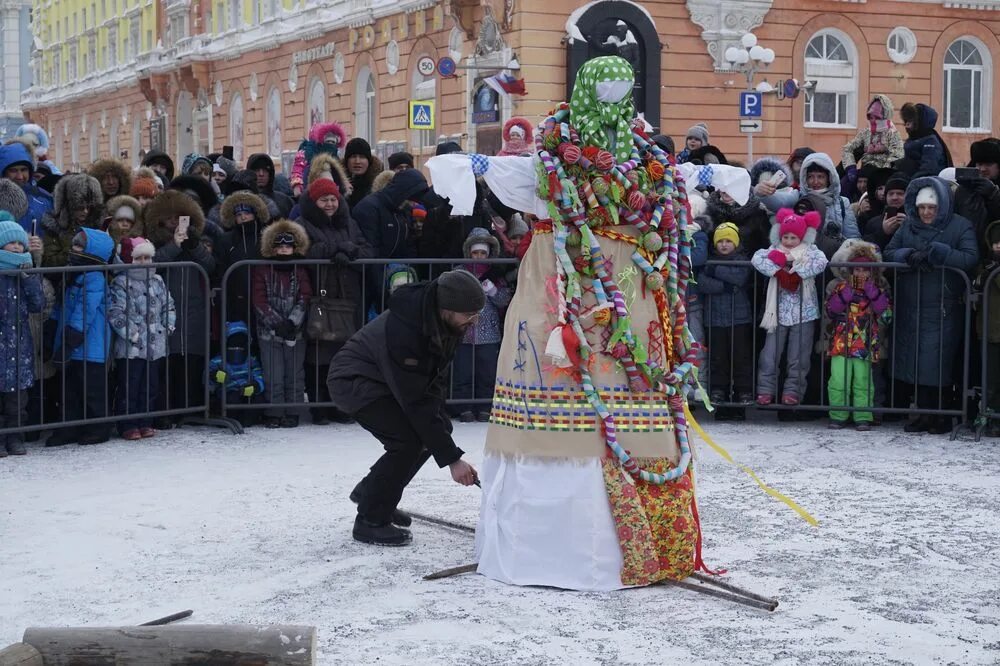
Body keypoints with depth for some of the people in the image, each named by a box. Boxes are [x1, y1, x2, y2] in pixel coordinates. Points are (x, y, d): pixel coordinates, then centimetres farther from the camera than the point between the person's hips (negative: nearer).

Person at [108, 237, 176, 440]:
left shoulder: (157, 282, 11)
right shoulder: (121, 283, -7)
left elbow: (169, 306, 18)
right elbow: (115, 313, -14)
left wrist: (168, 327, 4)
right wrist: (132, 334, -16)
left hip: (155, 345, 6)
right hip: (130, 347, -6)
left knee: (150, 386, 11)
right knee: (128, 387, -1)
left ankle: (145, 422, 20)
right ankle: (128, 425, 6)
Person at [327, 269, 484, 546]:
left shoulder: (448, 322, -13)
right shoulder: (404, 329, -38)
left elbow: (437, 377, 5)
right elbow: (416, 403, -35)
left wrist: (439, 419, -5)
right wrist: (451, 459, -32)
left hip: (385, 378, 9)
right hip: (352, 380, -9)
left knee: (440, 427, 6)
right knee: (409, 439, -24)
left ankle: (371, 492, 21)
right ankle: (370, 521, -9)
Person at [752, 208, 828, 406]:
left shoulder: (809, 252, 2)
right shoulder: (775, 251, 6)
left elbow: (821, 262, -19)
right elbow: (757, 258, -11)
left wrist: (797, 274, -21)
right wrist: (779, 272, -21)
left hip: (803, 313, -1)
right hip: (778, 312, 1)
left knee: (798, 356, 3)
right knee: (770, 354, 1)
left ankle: (793, 391, 10)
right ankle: (766, 390, 7)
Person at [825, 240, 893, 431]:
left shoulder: (878, 291, 7)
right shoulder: (841, 287, 6)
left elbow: (886, 314, -6)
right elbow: (830, 310, -5)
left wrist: (873, 293, -13)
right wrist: (846, 294, -16)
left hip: (865, 345, 0)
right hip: (841, 343, 0)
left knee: (862, 382, 1)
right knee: (838, 381, -3)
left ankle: (863, 417, 8)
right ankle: (838, 416, 7)